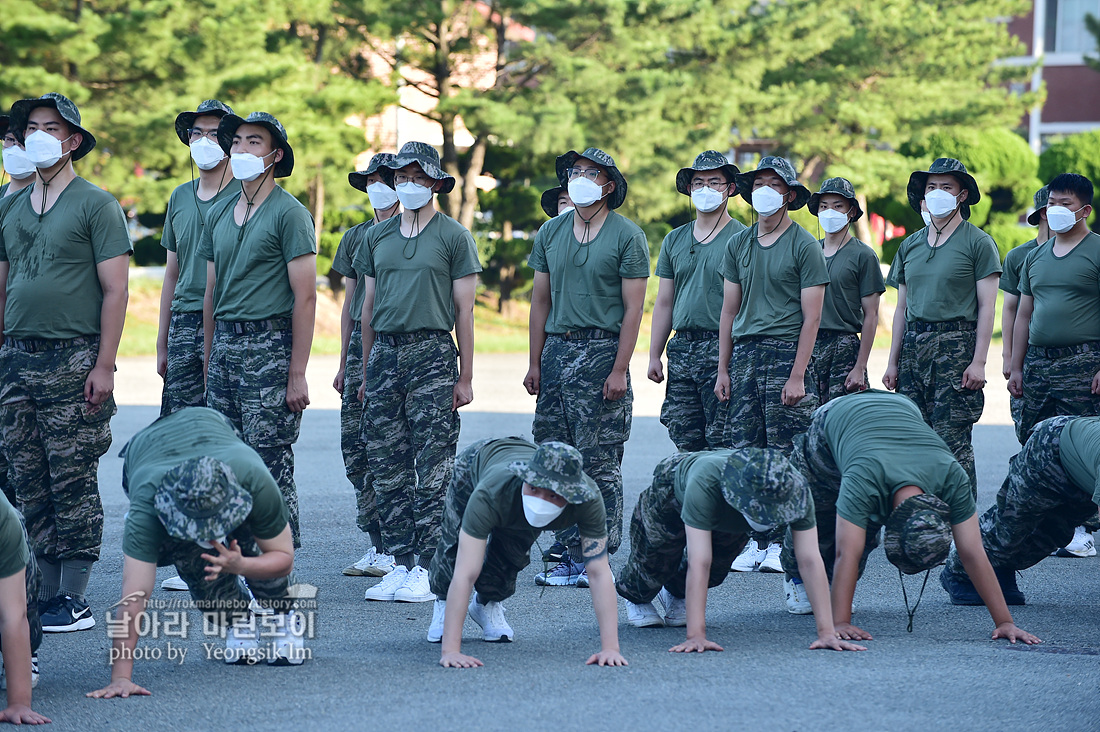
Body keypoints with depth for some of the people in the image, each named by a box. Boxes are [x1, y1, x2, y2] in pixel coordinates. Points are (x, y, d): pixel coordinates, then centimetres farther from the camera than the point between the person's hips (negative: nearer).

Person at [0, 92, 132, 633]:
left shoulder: (96, 205, -2)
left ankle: (74, 599, 0)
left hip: (73, 360, -6)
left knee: (73, 482, -4)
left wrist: (104, 365, -13)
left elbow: (115, 291, -6)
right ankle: (45, 593, 12)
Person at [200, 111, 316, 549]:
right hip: (224, 344, 7)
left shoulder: (289, 213, -5)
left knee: (271, 464, -7)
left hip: (269, 344, -7)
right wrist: (208, 362, 16)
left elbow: (305, 297, -10)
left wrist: (297, 375, -14)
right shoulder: (219, 214, 15)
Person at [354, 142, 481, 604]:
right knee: (387, 466, 4)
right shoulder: (376, 237, 15)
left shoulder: (454, 237, 2)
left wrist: (465, 377, -5)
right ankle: (400, 562, 9)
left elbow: (464, 309, 0)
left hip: (432, 353, -5)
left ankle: (427, 568, -3)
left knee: (432, 468, -6)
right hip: (385, 352, 5)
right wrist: (365, 372, 15)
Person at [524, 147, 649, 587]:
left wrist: (620, 369, -13)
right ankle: (566, 553, 11)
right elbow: (541, 300, 15)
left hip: (601, 351, -5)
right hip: (557, 349, 5)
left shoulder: (627, 236, -3)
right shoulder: (551, 233, 12)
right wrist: (535, 363, 9)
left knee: (599, 460, -4)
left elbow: (633, 307, -6)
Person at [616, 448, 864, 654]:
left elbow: (811, 561, -40)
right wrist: (696, 636, -54)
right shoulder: (705, 484, -51)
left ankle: (676, 593, 40)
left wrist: (827, 632, -45)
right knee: (656, 564, 7)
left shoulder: (793, 489, -41)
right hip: (673, 493, -3)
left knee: (716, 572, 4)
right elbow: (699, 563, -51)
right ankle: (636, 597, 44)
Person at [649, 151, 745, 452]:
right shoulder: (675, 240, 15)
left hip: (722, 348, -5)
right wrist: (654, 356, 12)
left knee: (721, 443, -8)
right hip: (681, 348, 5)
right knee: (685, 441, 4)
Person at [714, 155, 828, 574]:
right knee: (744, 453, 2)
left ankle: (781, 543, 2)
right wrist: (723, 369, 11)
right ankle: (753, 541, 8)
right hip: (745, 353, 5)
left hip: (787, 352, -5)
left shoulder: (804, 246, -2)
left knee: (785, 457, -4)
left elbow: (811, 316, -6)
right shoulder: (738, 245, 14)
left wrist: (797, 375, -13)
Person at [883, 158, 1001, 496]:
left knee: (951, 439, -9)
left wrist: (979, 361, -11)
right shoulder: (910, 245, 17)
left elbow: (987, 306, -3)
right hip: (914, 345, 5)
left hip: (956, 345, -5)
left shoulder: (978, 243, 1)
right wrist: (893, 362, 14)